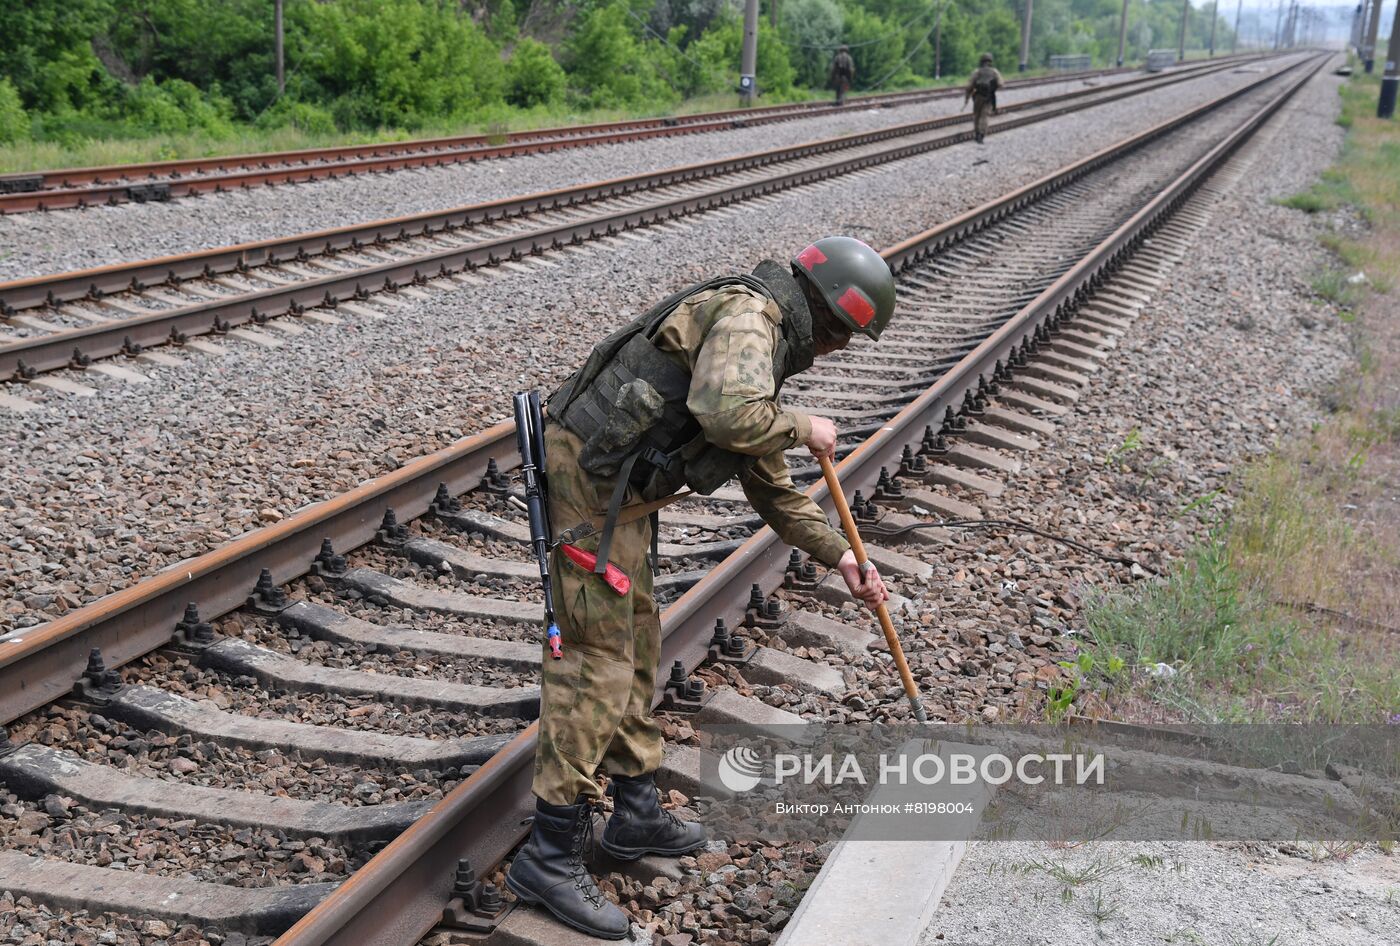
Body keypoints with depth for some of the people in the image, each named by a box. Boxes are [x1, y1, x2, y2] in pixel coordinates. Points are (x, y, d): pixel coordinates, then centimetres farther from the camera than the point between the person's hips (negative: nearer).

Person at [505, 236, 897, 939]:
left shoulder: (763, 353, 19)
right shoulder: (748, 314, -12)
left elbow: (770, 486, 26)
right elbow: (725, 413, -33)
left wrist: (840, 556, 24)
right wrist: (801, 428, -14)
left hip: (618, 496, 11)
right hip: (588, 485, -11)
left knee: (636, 649, 19)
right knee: (598, 664, -8)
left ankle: (636, 814, 33)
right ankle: (549, 859, 0)